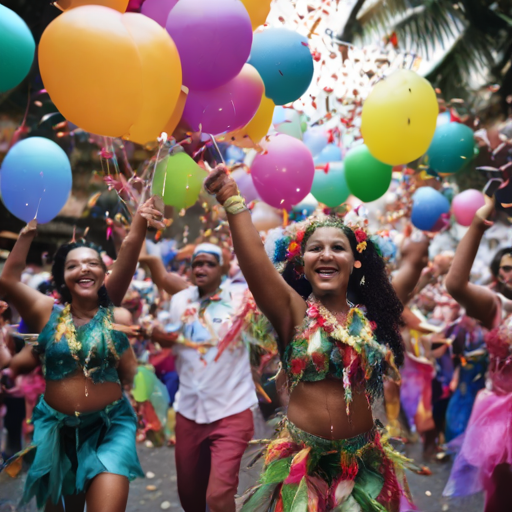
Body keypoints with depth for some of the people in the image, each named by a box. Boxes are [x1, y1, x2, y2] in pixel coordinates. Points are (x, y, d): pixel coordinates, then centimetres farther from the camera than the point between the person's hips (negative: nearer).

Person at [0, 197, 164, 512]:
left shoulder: (112, 309, -6)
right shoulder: (49, 313, -3)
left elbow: (128, 258, -20)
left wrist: (140, 223, -35)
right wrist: (28, 233, -21)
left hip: (110, 427, -2)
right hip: (57, 428, 2)